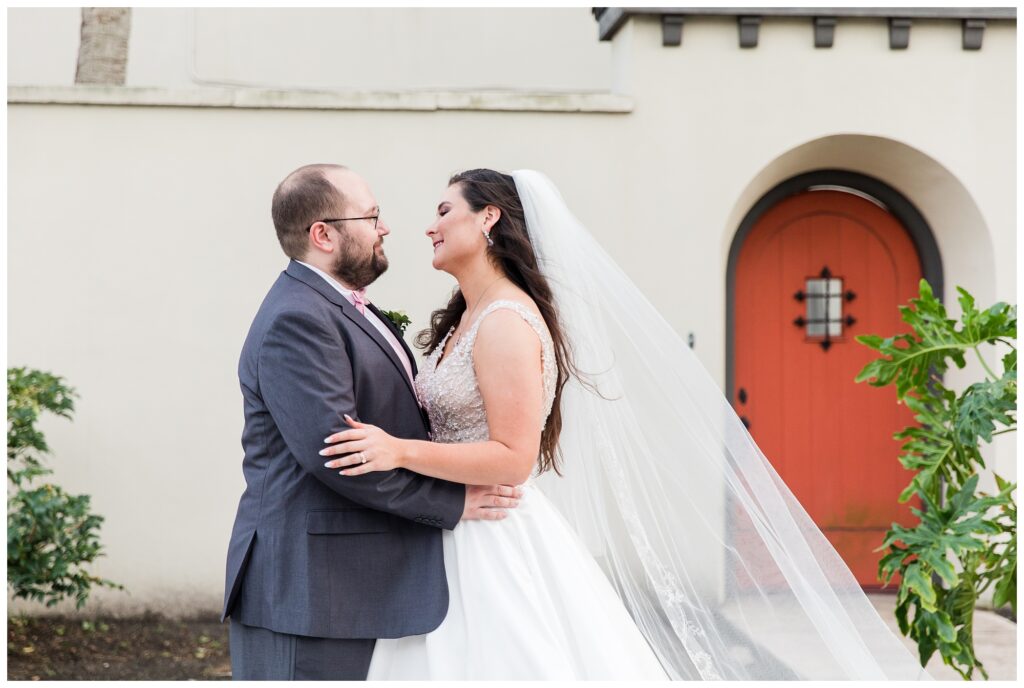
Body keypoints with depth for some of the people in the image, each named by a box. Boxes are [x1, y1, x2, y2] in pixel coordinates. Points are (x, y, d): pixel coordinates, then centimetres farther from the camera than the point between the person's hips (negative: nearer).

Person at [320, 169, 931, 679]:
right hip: (459, 540, 9)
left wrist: (401, 452, -26)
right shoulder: (466, 319, 14)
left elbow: (513, 457, -21)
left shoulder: (505, 323, -16)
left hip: (498, 547, -9)